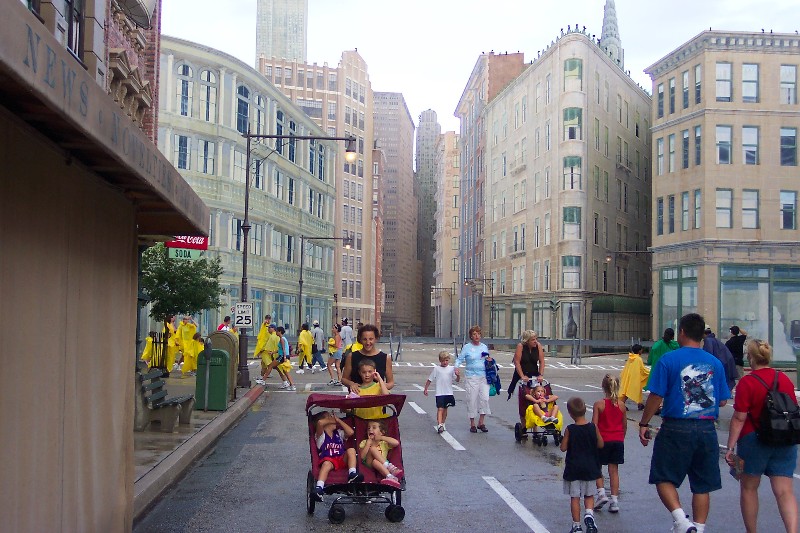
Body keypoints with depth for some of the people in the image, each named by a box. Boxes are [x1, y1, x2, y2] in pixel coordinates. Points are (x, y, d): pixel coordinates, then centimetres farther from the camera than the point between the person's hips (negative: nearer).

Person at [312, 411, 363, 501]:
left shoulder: (339, 433, 28)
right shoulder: (320, 435, 10)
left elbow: (350, 432, 8)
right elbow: (319, 422, -13)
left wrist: (338, 420, 15)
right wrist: (332, 420, 6)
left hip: (342, 459, 4)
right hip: (328, 460, -4)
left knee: (351, 450, -21)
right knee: (326, 464, -38)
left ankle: (352, 474, -34)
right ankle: (319, 488, -56)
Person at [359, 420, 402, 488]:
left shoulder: (384, 443, 20)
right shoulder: (364, 443, 20)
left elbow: (396, 443, -2)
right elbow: (362, 456, 1)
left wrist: (381, 438, 4)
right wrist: (369, 442, 0)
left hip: (383, 464, 0)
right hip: (368, 464, 0)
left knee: (375, 462, -33)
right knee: (372, 448, -26)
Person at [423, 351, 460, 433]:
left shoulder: (451, 369, 4)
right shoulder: (436, 369, 1)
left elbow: (457, 380, 1)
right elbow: (430, 380, 7)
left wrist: (458, 375, -20)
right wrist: (425, 389, 6)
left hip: (449, 393, 3)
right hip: (440, 393, -3)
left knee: (445, 409, 14)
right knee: (440, 409, -13)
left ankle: (442, 424, 27)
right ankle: (439, 425, -23)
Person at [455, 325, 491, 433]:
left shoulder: (484, 347, 13)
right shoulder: (467, 347, 1)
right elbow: (459, 359, -1)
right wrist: (456, 367, -19)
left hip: (484, 376, 3)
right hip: (472, 377, -3)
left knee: (485, 398, -7)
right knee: (472, 400, -1)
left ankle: (481, 422, 5)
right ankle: (472, 424, 11)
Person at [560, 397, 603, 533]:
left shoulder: (569, 430, -13)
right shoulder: (593, 427, -8)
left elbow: (563, 448, -8)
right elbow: (600, 444, 1)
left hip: (573, 468, -2)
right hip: (590, 467, 2)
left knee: (575, 497, 7)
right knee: (589, 495, 16)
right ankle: (589, 514, -9)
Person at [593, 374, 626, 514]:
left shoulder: (599, 404, -11)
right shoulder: (621, 404, -1)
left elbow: (594, 425, -11)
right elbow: (624, 425, 8)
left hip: (602, 440, -3)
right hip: (618, 440, 3)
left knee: (597, 468, 13)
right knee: (614, 470, 7)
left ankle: (601, 492, -3)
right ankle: (614, 500, 5)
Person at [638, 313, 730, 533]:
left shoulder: (668, 360, -8)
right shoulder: (715, 363, 4)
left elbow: (656, 396, -10)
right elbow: (722, 401, 8)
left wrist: (644, 424, 1)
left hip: (676, 429, -4)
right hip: (707, 431, 4)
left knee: (664, 478, 7)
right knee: (702, 485, 12)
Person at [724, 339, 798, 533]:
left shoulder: (747, 382, -13)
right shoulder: (784, 379, 3)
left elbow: (739, 419, -14)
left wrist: (730, 447, -10)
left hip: (755, 440, -4)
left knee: (748, 489, 13)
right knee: (785, 491, 2)